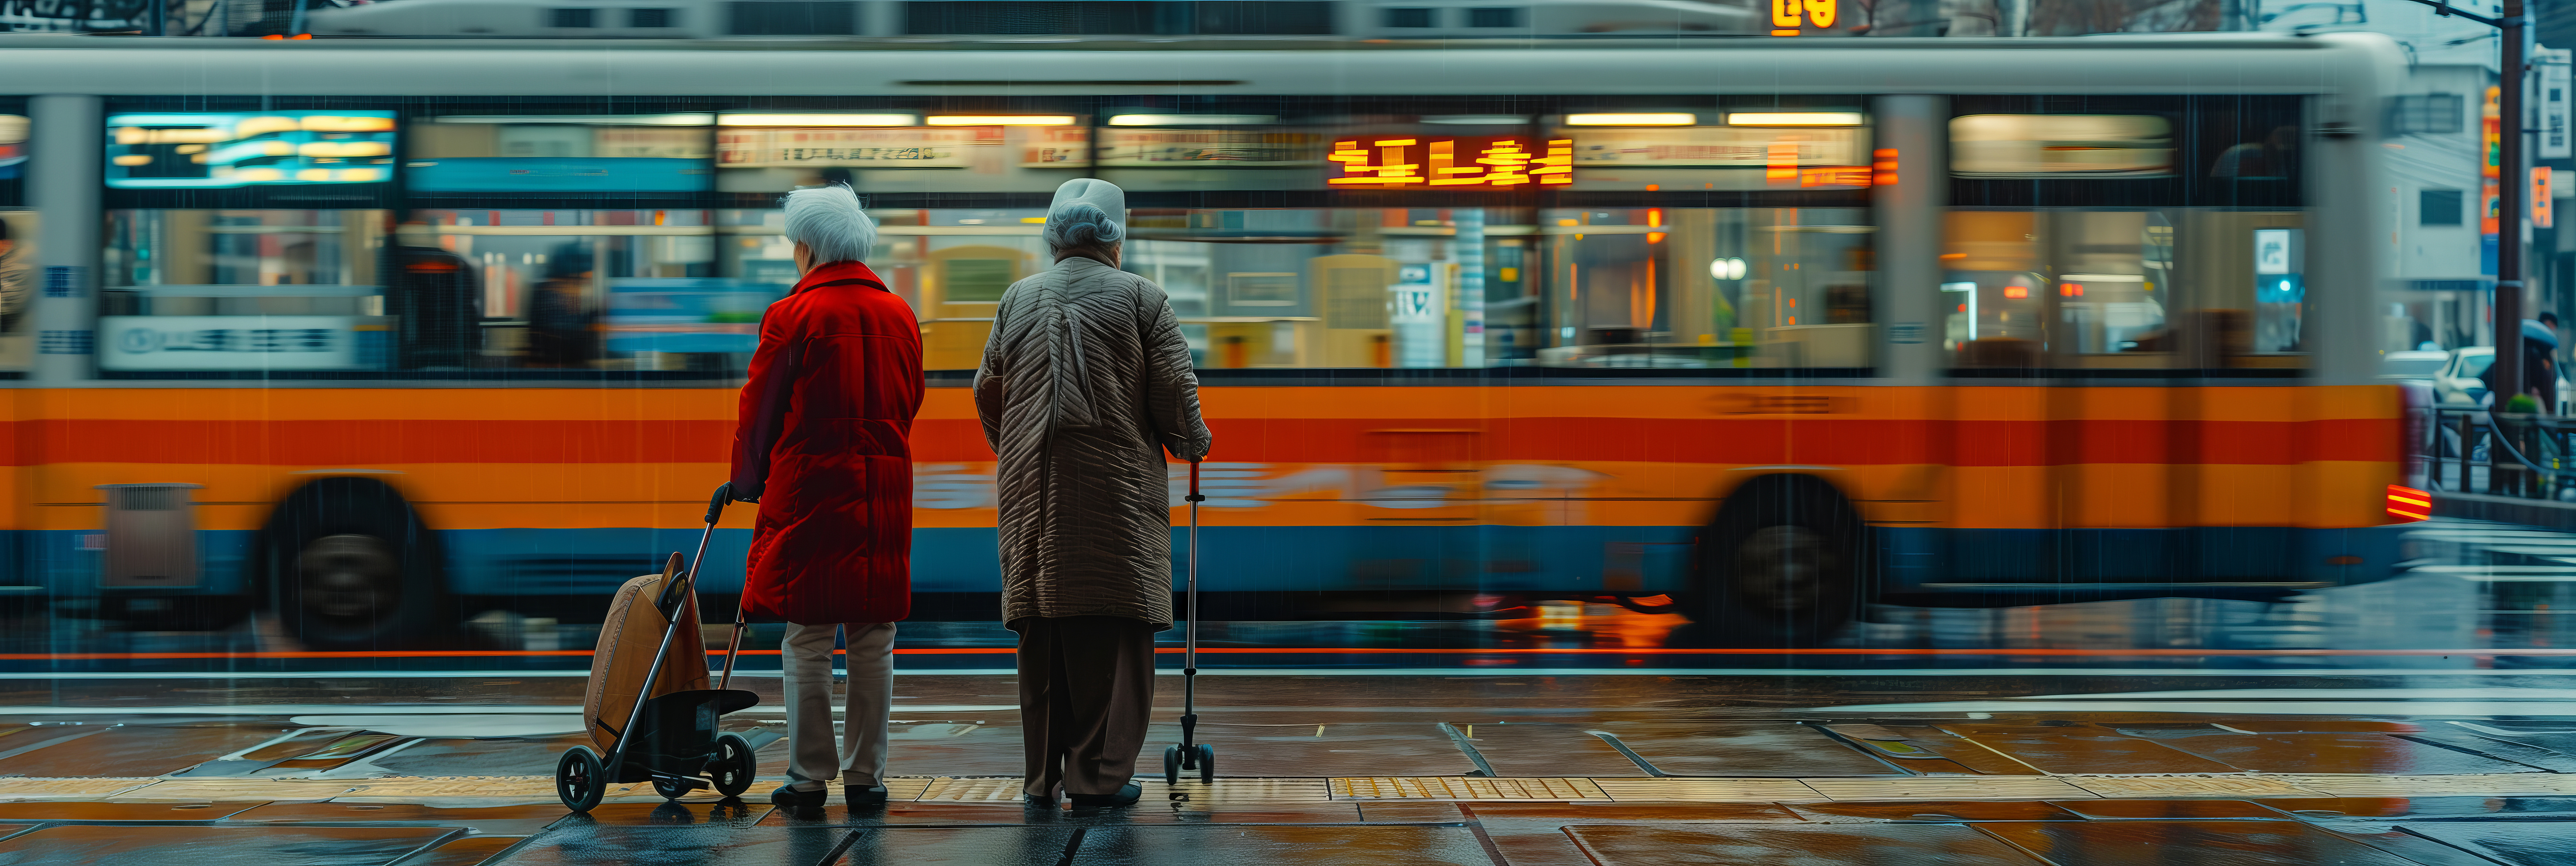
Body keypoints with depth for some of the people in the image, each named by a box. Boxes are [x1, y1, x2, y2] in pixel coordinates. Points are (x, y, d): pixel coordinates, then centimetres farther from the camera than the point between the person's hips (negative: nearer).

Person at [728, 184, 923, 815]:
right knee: (873, 639, 7)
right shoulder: (900, 315, 8)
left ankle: (810, 779, 3)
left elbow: (760, 412, -1)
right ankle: (866, 778, 10)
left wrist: (747, 482, 14)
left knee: (808, 639, 1)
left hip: (809, 491, -5)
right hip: (883, 494, 5)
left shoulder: (793, 316, -8)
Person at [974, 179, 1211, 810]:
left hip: (1031, 492, 4)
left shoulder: (1018, 299, 11)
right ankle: (1098, 776, -4)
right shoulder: (1140, 297, 0)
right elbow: (1175, 390, -4)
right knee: (1113, 632, -1)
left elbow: (988, 391, 15)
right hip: (1117, 490, -4)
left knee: (1040, 631, 8)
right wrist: (1191, 444, 15)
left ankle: (1043, 777, 11)